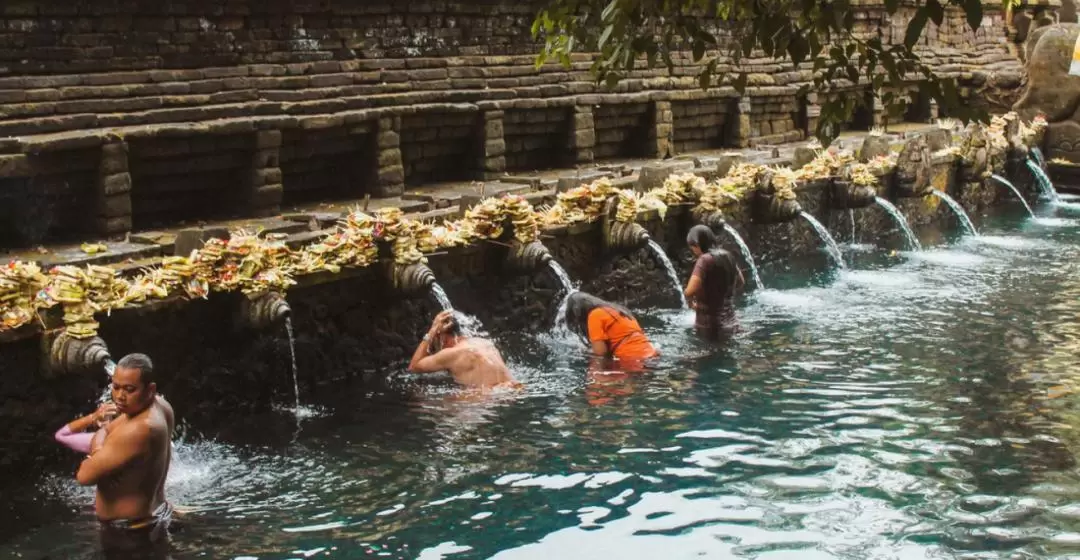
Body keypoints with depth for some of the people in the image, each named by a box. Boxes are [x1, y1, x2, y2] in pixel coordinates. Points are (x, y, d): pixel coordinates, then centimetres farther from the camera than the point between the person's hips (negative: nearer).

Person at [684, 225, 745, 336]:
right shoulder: (728, 257, 8)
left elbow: (690, 292, -26)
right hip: (730, 324, 8)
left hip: (710, 326, -8)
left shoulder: (706, 259, -16)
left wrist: (691, 301, -5)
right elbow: (740, 283, 26)